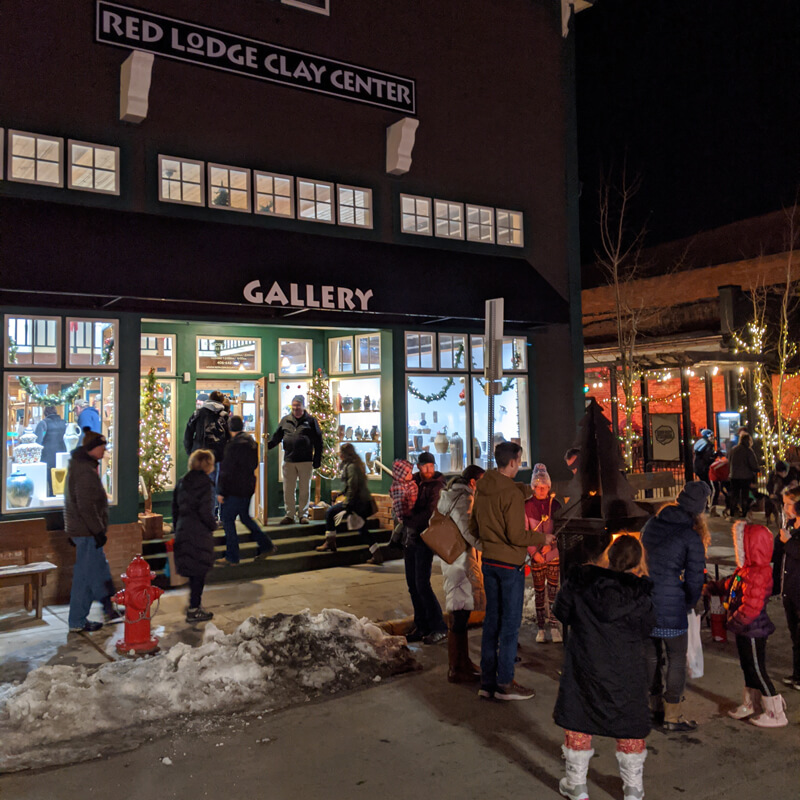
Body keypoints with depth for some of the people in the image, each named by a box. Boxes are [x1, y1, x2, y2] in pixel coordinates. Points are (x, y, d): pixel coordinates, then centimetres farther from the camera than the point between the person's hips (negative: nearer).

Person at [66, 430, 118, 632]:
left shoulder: (78, 465, 14)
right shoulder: (85, 471, -20)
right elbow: (86, 506, -24)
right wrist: (98, 531, -20)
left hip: (79, 529, 11)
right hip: (87, 531, -11)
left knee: (100, 570, 17)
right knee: (85, 575, 0)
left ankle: (109, 611, 27)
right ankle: (78, 621, 10)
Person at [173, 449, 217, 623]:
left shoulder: (182, 482, 9)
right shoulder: (204, 483, -14)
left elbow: (175, 507, 14)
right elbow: (205, 511, -19)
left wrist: (177, 528, 22)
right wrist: (214, 525, -3)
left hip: (183, 532, 8)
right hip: (199, 534, -8)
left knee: (193, 571, 18)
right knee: (199, 571, 2)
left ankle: (194, 606, 26)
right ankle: (194, 610, 7)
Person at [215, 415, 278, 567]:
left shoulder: (234, 445, -18)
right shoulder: (251, 442, 8)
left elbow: (226, 470, -17)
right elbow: (254, 464, 17)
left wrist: (221, 491, -13)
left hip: (235, 489, -9)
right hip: (248, 487, 9)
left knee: (227, 518, 0)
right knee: (245, 517, 19)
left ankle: (232, 557, 3)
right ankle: (267, 546, 22)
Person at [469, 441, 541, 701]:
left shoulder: (481, 489, 5)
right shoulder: (512, 493, -18)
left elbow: (473, 528, 13)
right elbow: (517, 536, -19)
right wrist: (542, 537, -5)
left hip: (488, 562, 7)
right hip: (510, 565, -7)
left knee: (492, 621, 14)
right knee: (510, 624, 3)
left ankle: (487, 682, 20)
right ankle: (505, 684, 10)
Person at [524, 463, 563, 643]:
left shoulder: (555, 505, 0)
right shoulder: (526, 506, -3)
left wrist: (551, 544, -12)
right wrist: (534, 552, -9)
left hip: (553, 554, 0)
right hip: (536, 556, 0)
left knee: (553, 590, 0)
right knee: (539, 591, 5)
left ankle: (553, 625, 8)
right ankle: (541, 627, 14)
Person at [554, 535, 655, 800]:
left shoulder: (581, 581, -10)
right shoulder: (642, 593, -12)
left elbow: (561, 612, -1)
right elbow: (646, 630, 1)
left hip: (585, 666, 0)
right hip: (627, 671, 0)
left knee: (578, 721, 16)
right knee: (629, 724, 19)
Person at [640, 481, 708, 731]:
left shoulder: (651, 523, 5)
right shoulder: (691, 538, -13)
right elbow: (694, 579, -7)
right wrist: (688, 605, 9)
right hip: (671, 605, -6)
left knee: (652, 655, 19)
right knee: (676, 659, 9)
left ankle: (655, 706, 33)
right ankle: (672, 716, 17)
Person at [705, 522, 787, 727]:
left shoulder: (758, 575, -29)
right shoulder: (745, 569, 4)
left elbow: (751, 608, -31)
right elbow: (729, 585, 21)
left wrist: (734, 622, -21)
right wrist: (711, 587, 22)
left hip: (754, 632, -10)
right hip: (745, 631, 10)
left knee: (757, 671, 2)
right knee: (747, 667, 21)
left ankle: (776, 714, 15)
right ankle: (749, 705, 37)